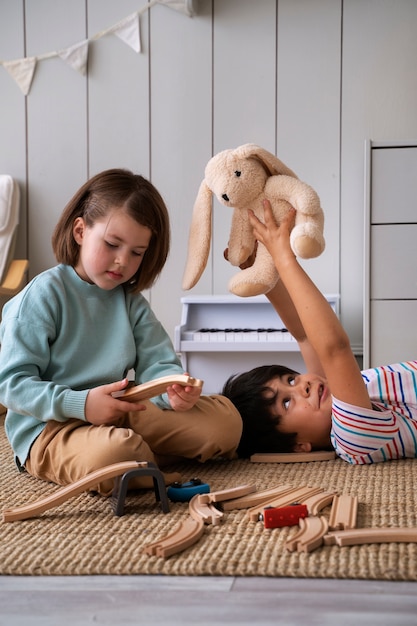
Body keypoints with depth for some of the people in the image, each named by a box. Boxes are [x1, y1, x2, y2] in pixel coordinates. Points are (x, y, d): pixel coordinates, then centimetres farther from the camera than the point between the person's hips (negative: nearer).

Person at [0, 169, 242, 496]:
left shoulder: (131, 301, 11)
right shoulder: (43, 296, -9)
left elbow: (157, 365, 4)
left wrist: (174, 390, -22)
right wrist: (80, 404, -27)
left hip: (122, 415, 7)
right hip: (49, 427, -6)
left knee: (226, 419, -4)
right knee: (113, 453, -41)